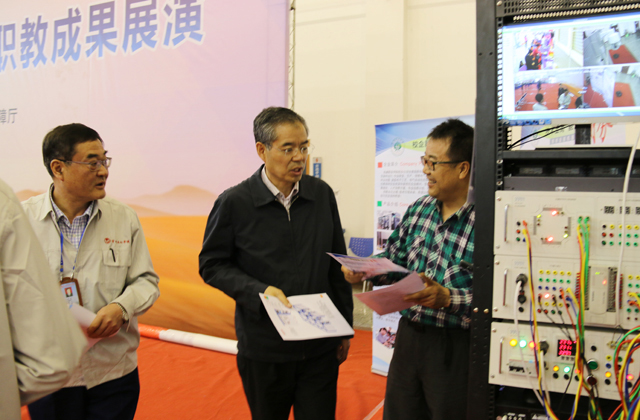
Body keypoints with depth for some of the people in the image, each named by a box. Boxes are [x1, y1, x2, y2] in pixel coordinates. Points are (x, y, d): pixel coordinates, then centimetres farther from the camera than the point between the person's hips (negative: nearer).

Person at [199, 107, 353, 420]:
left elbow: (337, 266, 8)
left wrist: (344, 328, 11)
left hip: (321, 347, 2)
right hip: (263, 350, -2)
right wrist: (260, 291, -18)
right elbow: (211, 265, -3)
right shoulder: (234, 203, -10)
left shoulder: (322, 194, 0)